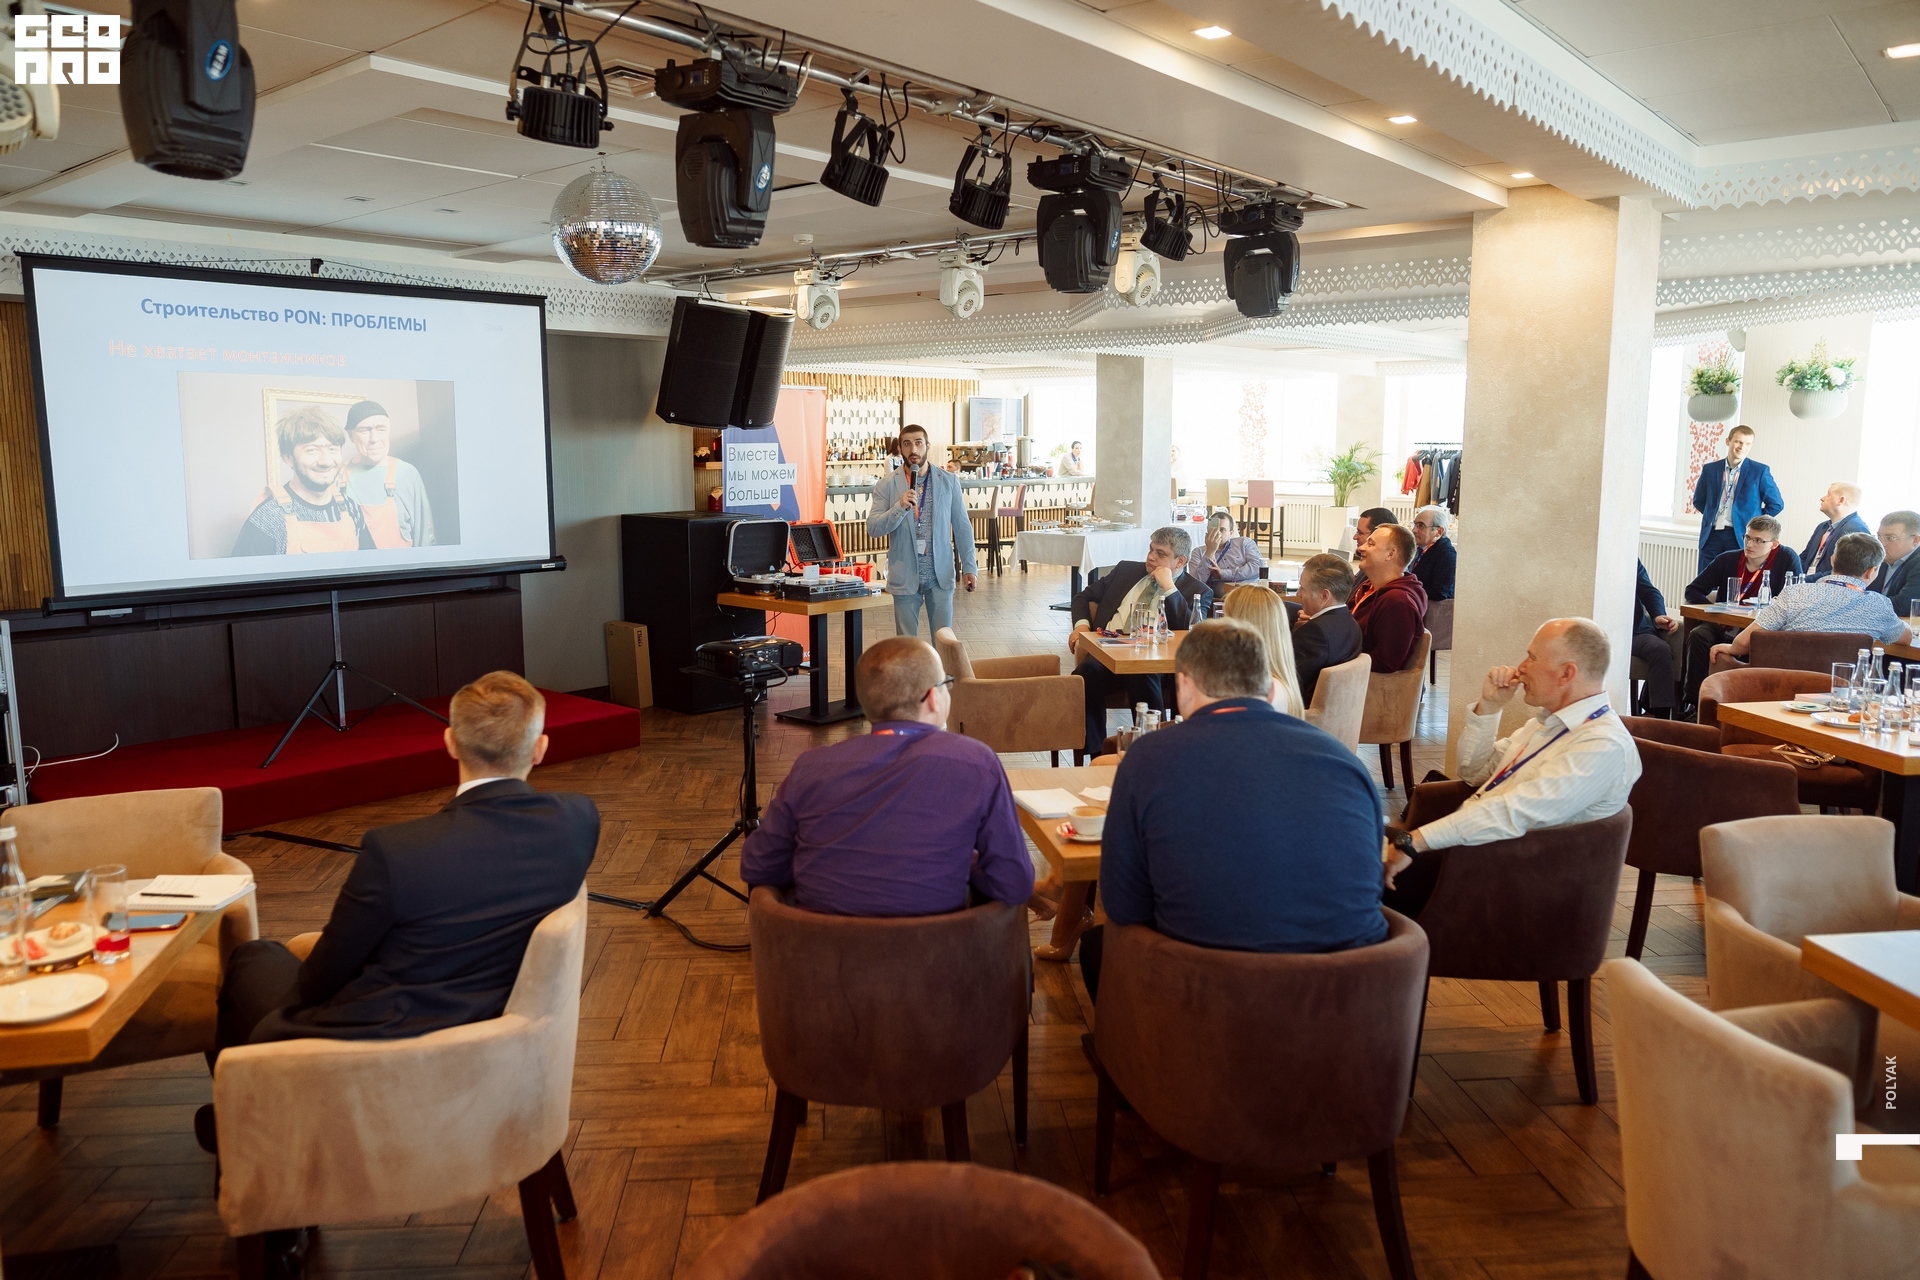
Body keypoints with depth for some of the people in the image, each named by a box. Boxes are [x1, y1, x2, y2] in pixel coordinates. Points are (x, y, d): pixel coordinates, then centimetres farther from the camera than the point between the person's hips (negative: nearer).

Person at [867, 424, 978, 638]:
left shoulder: (948, 481, 3)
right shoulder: (886, 485, 0)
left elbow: (962, 526, 5)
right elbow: (873, 529, -7)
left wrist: (969, 566, 1)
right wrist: (900, 507, -21)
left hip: (940, 574, 1)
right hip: (905, 577, 0)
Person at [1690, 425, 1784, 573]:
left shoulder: (1760, 471, 1)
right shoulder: (1710, 469, 8)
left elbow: (1776, 504, 3)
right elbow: (1698, 501, 19)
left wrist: (1753, 521, 3)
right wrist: (1713, 515, 9)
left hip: (1742, 536, -2)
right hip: (1712, 535, 3)